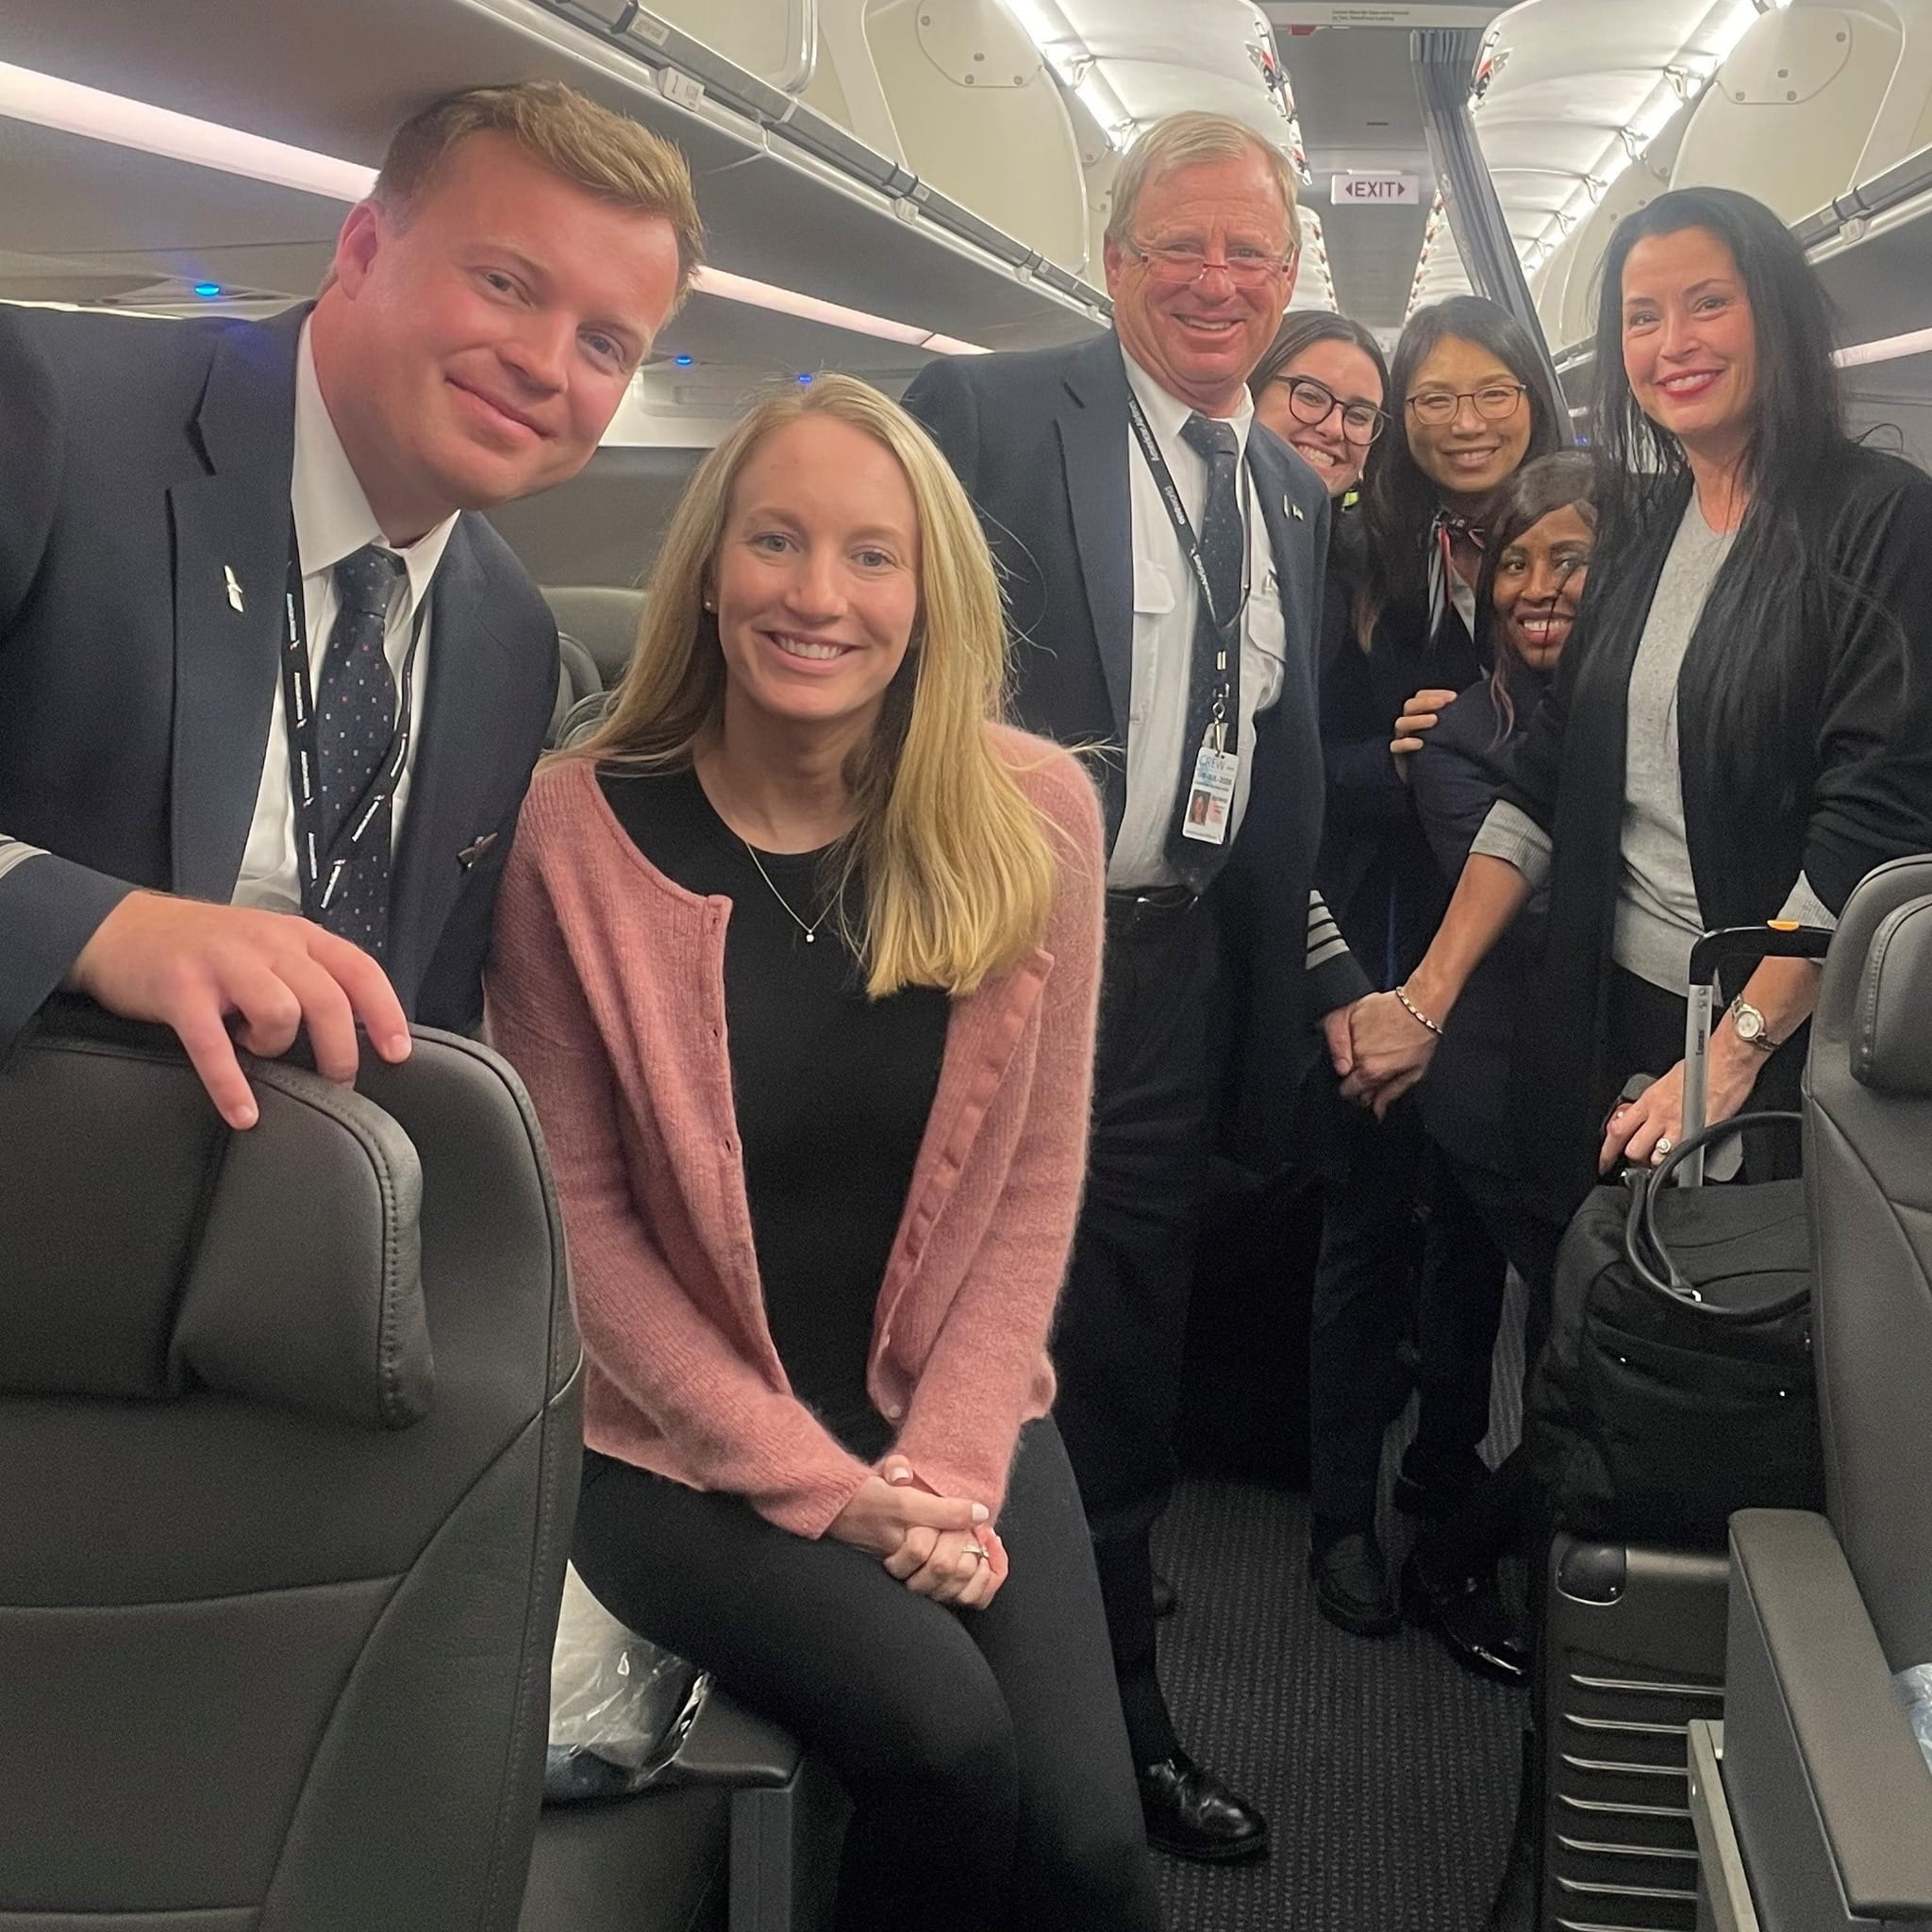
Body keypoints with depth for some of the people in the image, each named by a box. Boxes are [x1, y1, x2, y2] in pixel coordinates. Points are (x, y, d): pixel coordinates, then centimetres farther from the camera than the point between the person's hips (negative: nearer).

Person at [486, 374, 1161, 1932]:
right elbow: (578, 1211, -9)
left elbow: (1037, 1181, -1)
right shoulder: (581, 830, -11)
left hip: (959, 1421, 2)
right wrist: (818, 1485, -13)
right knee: (945, 1732, -24)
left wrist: (948, 1468, -10)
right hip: (683, 1452, -1)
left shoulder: (1034, 817, -6)